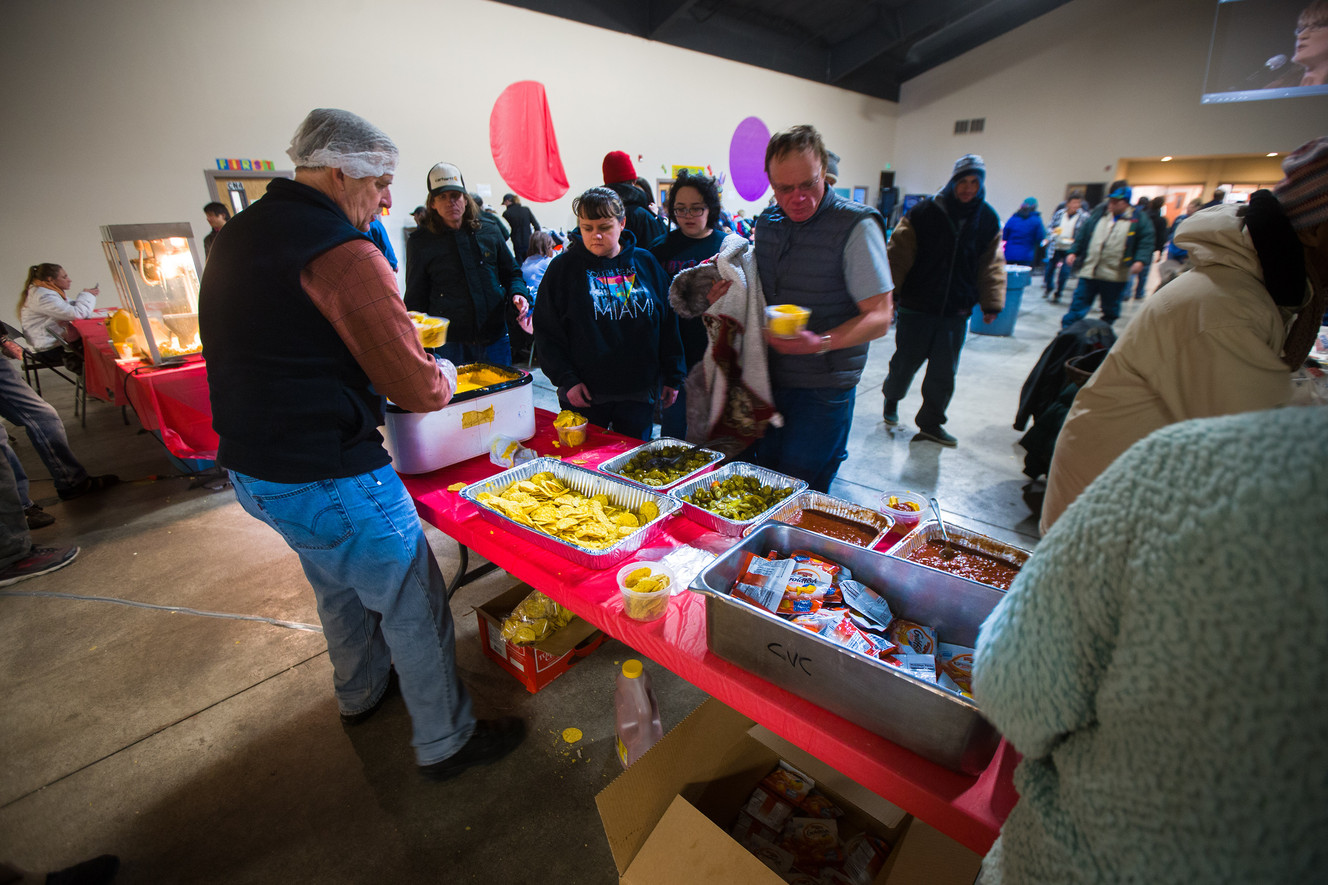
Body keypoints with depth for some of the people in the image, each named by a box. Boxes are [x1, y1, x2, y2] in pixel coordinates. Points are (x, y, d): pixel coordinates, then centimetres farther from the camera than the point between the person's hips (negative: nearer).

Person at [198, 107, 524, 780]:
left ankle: (360, 693, 52)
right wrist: (443, 373, 1)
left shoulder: (238, 236, 10)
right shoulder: (343, 252, -20)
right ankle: (445, 742, 25)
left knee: (339, 587, 29)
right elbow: (419, 390, -22)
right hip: (326, 478, -10)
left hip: (250, 466, 10)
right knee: (414, 604, 6)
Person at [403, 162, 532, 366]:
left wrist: (518, 294, -4)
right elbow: (415, 299, 5)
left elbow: (511, 273, 18)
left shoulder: (489, 228, 7)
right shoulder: (421, 242, 1)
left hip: (495, 339, 3)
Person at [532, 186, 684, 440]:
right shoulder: (563, 267, 0)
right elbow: (546, 331, -1)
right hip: (583, 395, -1)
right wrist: (566, 379, -10)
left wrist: (672, 377, 7)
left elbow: (668, 324, 9)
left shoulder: (646, 263, 5)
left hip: (638, 394, 2)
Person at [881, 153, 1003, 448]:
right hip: (917, 306, -3)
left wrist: (991, 303, 8)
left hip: (957, 312, 3)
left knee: (944, 372, 6)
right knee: (906, 361, 7)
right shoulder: (924, 213, -5)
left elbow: (991, 266, 12)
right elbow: (899, 253, -6)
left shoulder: (988, 219, 6)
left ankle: (930, 423, 19)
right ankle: (891, 398, 37)